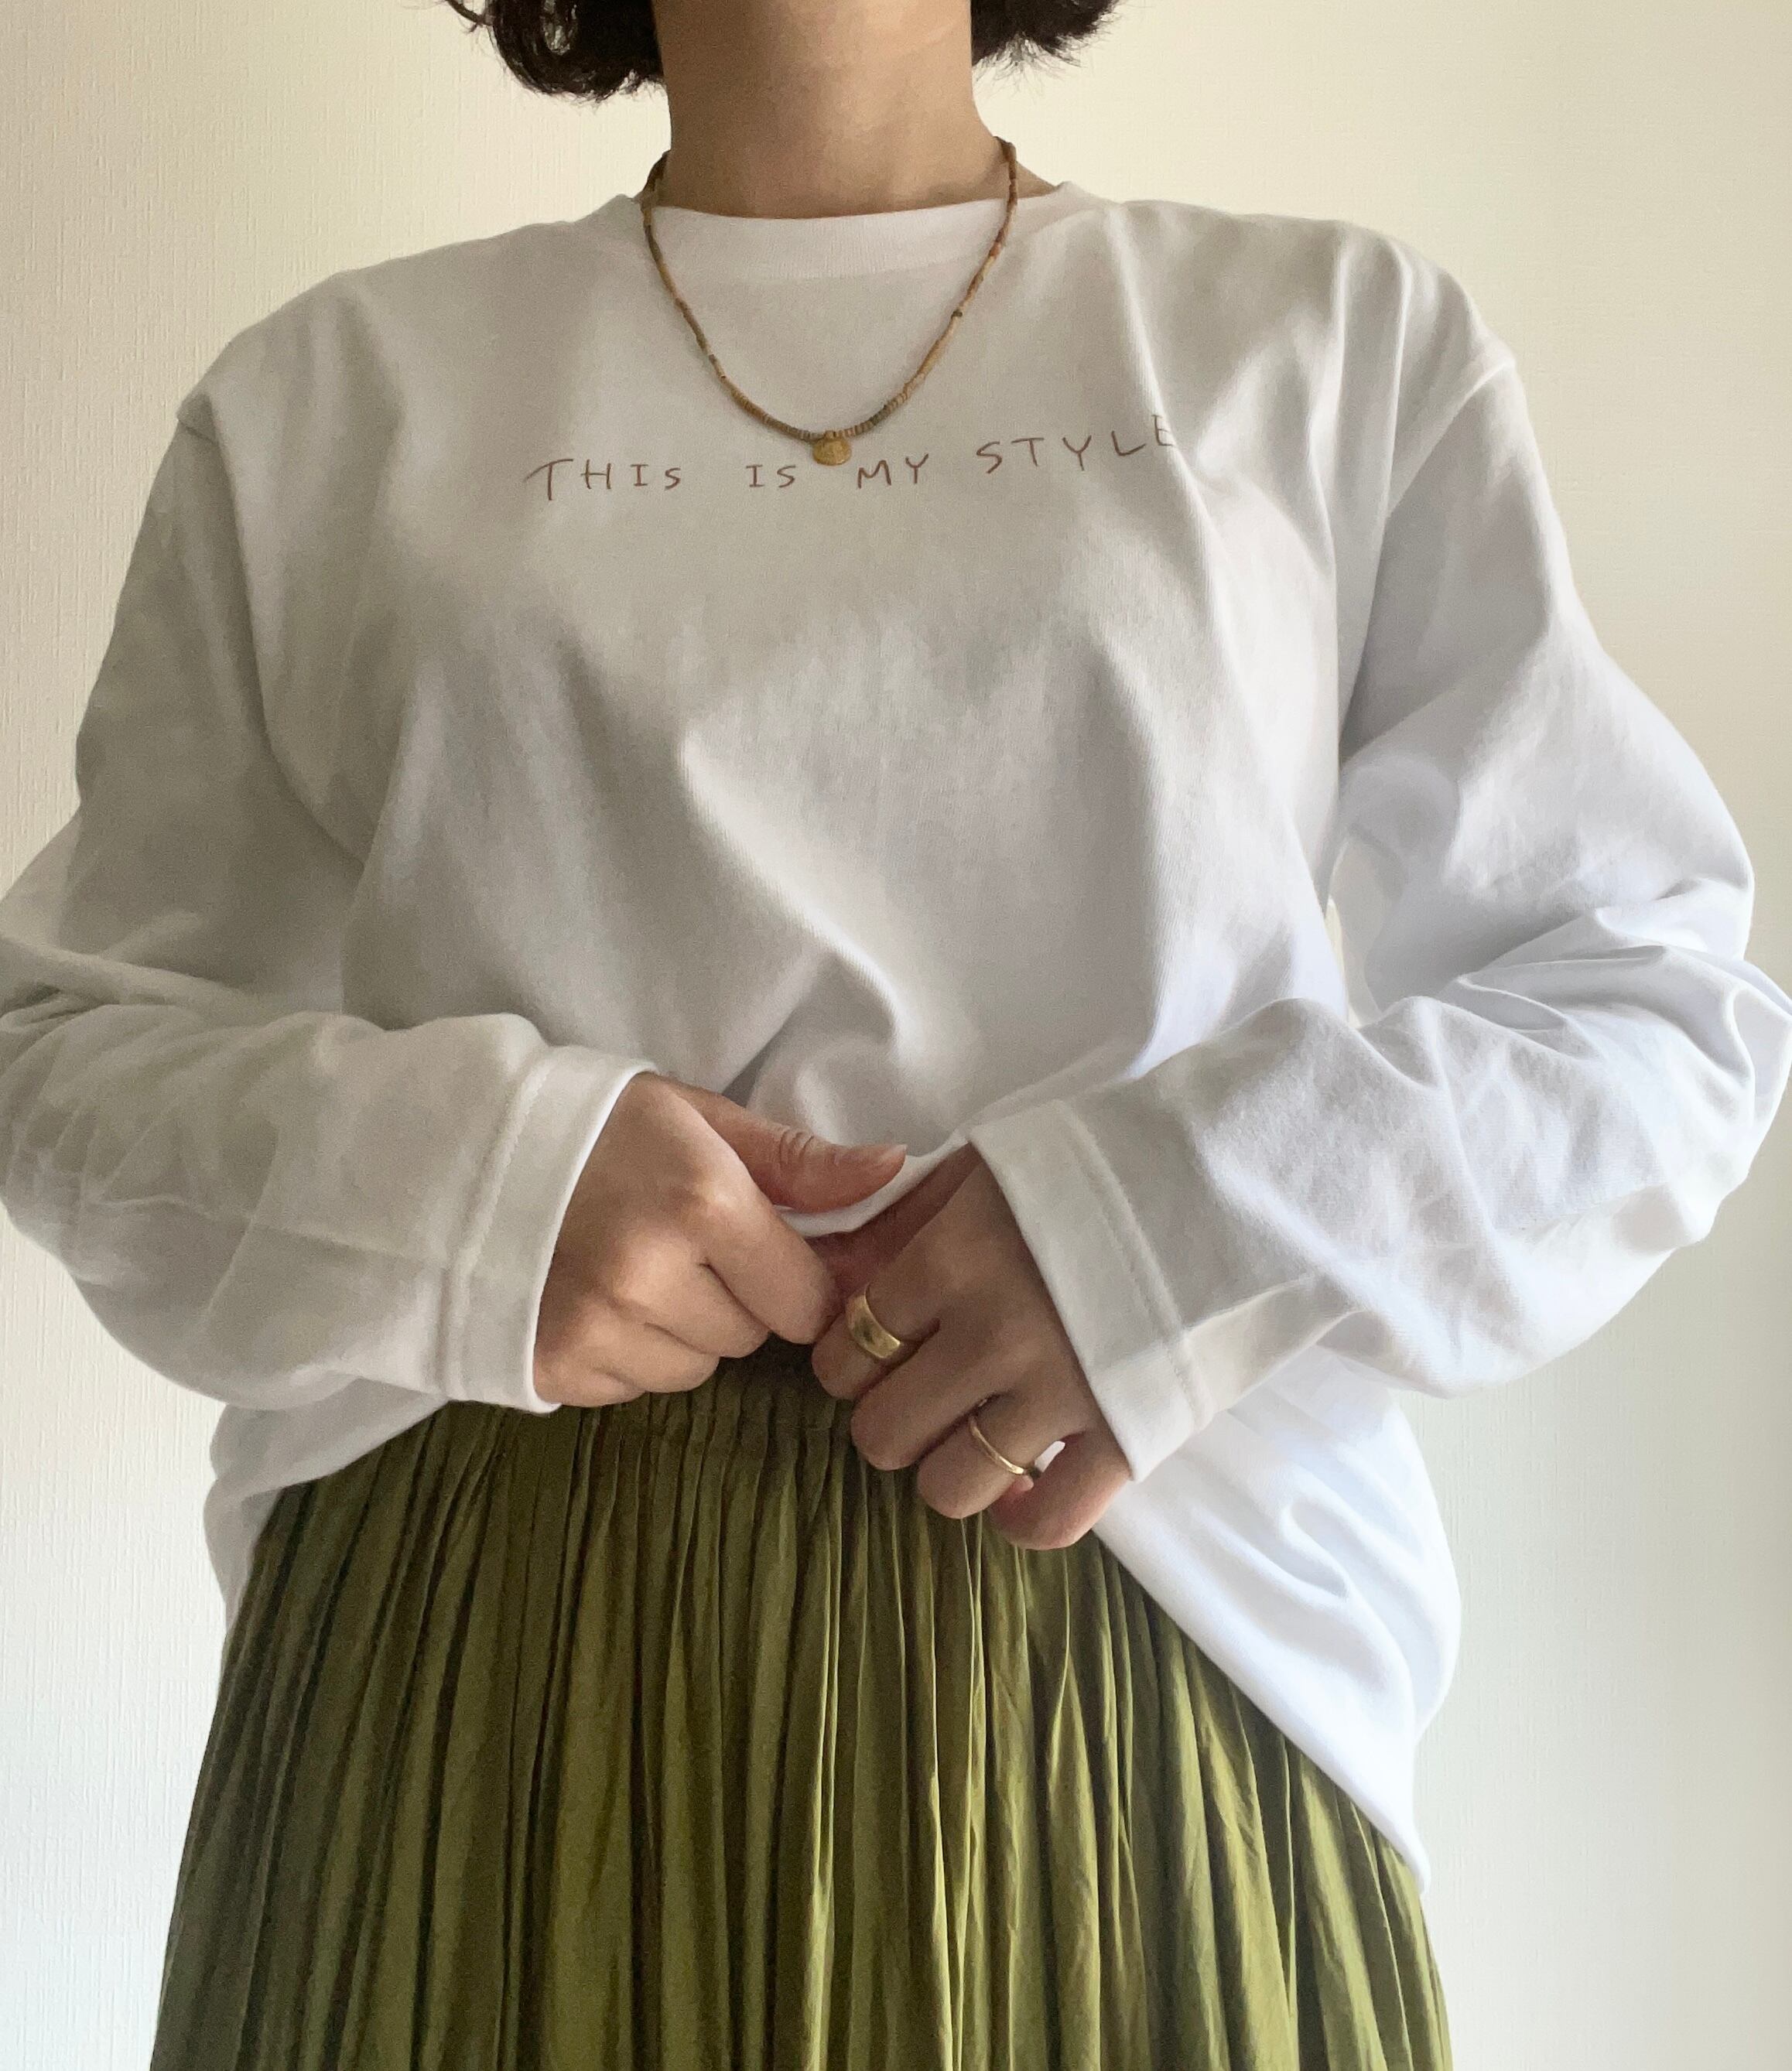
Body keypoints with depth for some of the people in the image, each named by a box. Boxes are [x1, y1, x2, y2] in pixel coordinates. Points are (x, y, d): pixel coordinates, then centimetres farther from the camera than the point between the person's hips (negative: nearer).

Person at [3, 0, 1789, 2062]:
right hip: (476, 1683, 1)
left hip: (1146, 1644, 0)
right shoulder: (326, 399, 7)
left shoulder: (1343, 338, 6)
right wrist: (444, 1173, -14)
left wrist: (1198, 1229, -15)